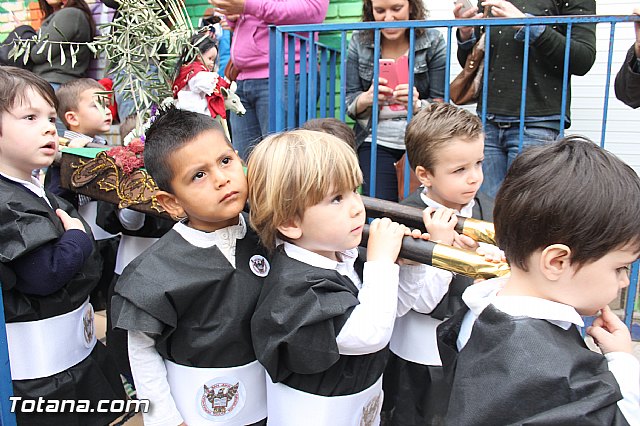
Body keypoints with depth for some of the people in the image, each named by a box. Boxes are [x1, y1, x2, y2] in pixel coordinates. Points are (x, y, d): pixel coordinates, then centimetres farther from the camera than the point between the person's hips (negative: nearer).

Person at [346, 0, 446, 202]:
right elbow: (349, 105, 1)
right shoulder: (359, 42, 1)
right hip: (376, 141, 1)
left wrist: (417, 105, -27)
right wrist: (366, 98, -22)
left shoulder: (433, 42, -3)